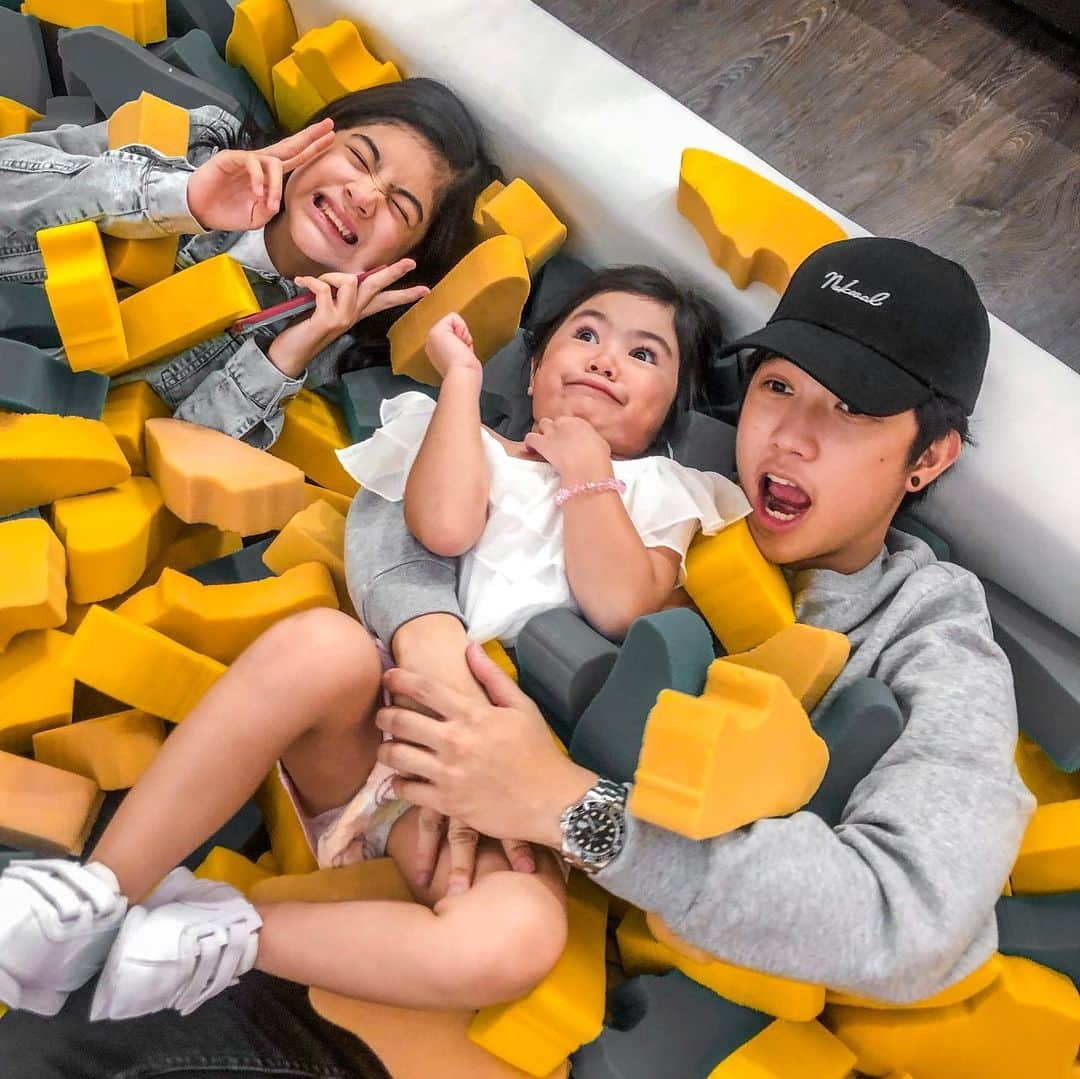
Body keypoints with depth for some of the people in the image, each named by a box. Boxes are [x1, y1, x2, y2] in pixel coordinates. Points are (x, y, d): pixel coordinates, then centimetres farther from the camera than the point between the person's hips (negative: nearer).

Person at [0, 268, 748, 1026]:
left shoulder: (659, 494, 19)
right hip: (383, 707, 1)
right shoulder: (480, 449, 20)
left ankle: (215, 943, -19)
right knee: (324, 643, -36)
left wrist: (586, 469, 5)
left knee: (516, 942, -34)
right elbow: (442, 525, -6)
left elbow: (619, 604, -3)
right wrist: (462, 377, 5)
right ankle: (97, 896, -24)